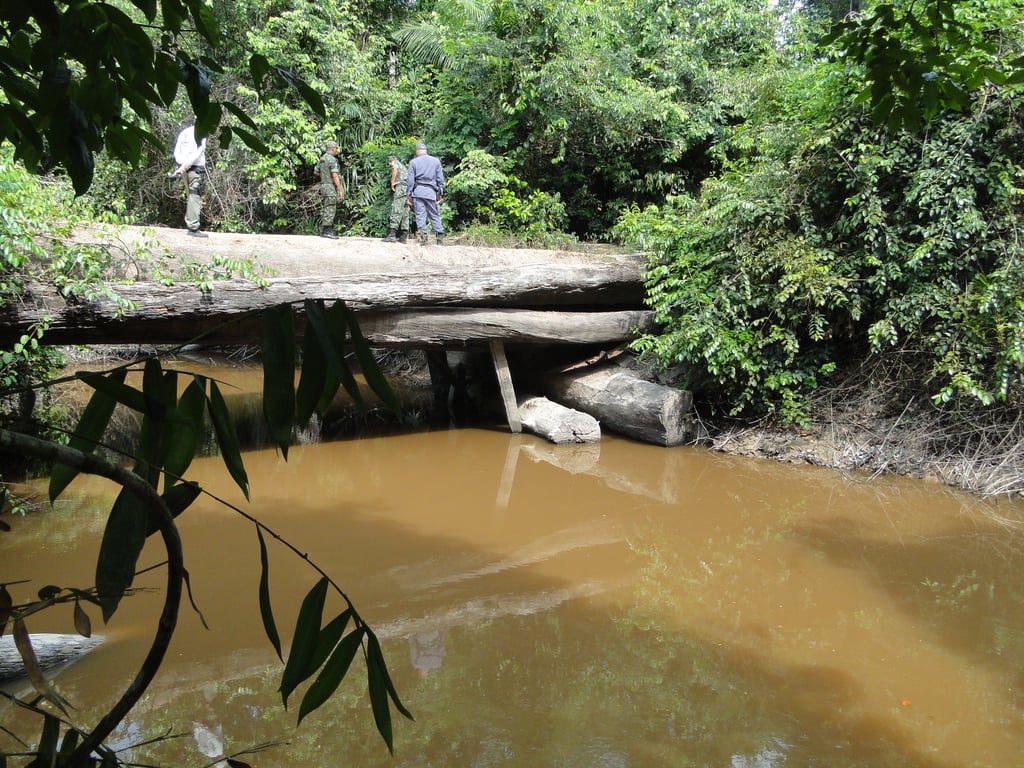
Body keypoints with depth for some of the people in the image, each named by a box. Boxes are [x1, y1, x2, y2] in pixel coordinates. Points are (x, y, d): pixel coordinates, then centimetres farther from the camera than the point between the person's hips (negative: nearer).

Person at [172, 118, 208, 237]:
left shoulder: (183, 132, 14)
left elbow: (177, 152, 8)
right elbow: (196, 153, -16)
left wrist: (182, 166, -4)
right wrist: (184, 167, -16)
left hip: (185, 169, 7)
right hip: (196, 168, -7)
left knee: (191, 196, 16)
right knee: (195, 196, -8)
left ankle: (189, 223, 16)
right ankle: (193, 228, -12)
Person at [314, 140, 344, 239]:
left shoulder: (322, 159, 13)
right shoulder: (332, 160, -15)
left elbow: (316, 172, 24)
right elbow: (335, 176, -22)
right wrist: (340, 190, -20)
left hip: (323, 186, 9)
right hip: (331, 187, -9)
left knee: (325, 210, 12)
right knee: (330, 210, -8)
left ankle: (323, 231, 14)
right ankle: (327, 231, -10)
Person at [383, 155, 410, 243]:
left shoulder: (395, 163, 9)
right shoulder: (404, 167, 33)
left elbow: (395, 169, -15)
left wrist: (392, 183, -10)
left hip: (400, 188, -8)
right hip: (408, 189, 9)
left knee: (396, 212, -15)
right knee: (405, 213, 5)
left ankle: (392, 235, -24)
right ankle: (404, 236, 2)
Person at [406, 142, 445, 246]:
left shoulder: (413, 162, 5)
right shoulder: (436, 161, 10)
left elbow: (411, 180, 3)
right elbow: (440, 179, 10)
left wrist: (410, 195, 7)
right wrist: (440, 193, 14)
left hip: (418, 191, -1)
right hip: (431, 192, 1)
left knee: (420, 215, -1)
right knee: (435, 215, 4)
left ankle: (423, 238, -8)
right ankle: (440, 239, 0)